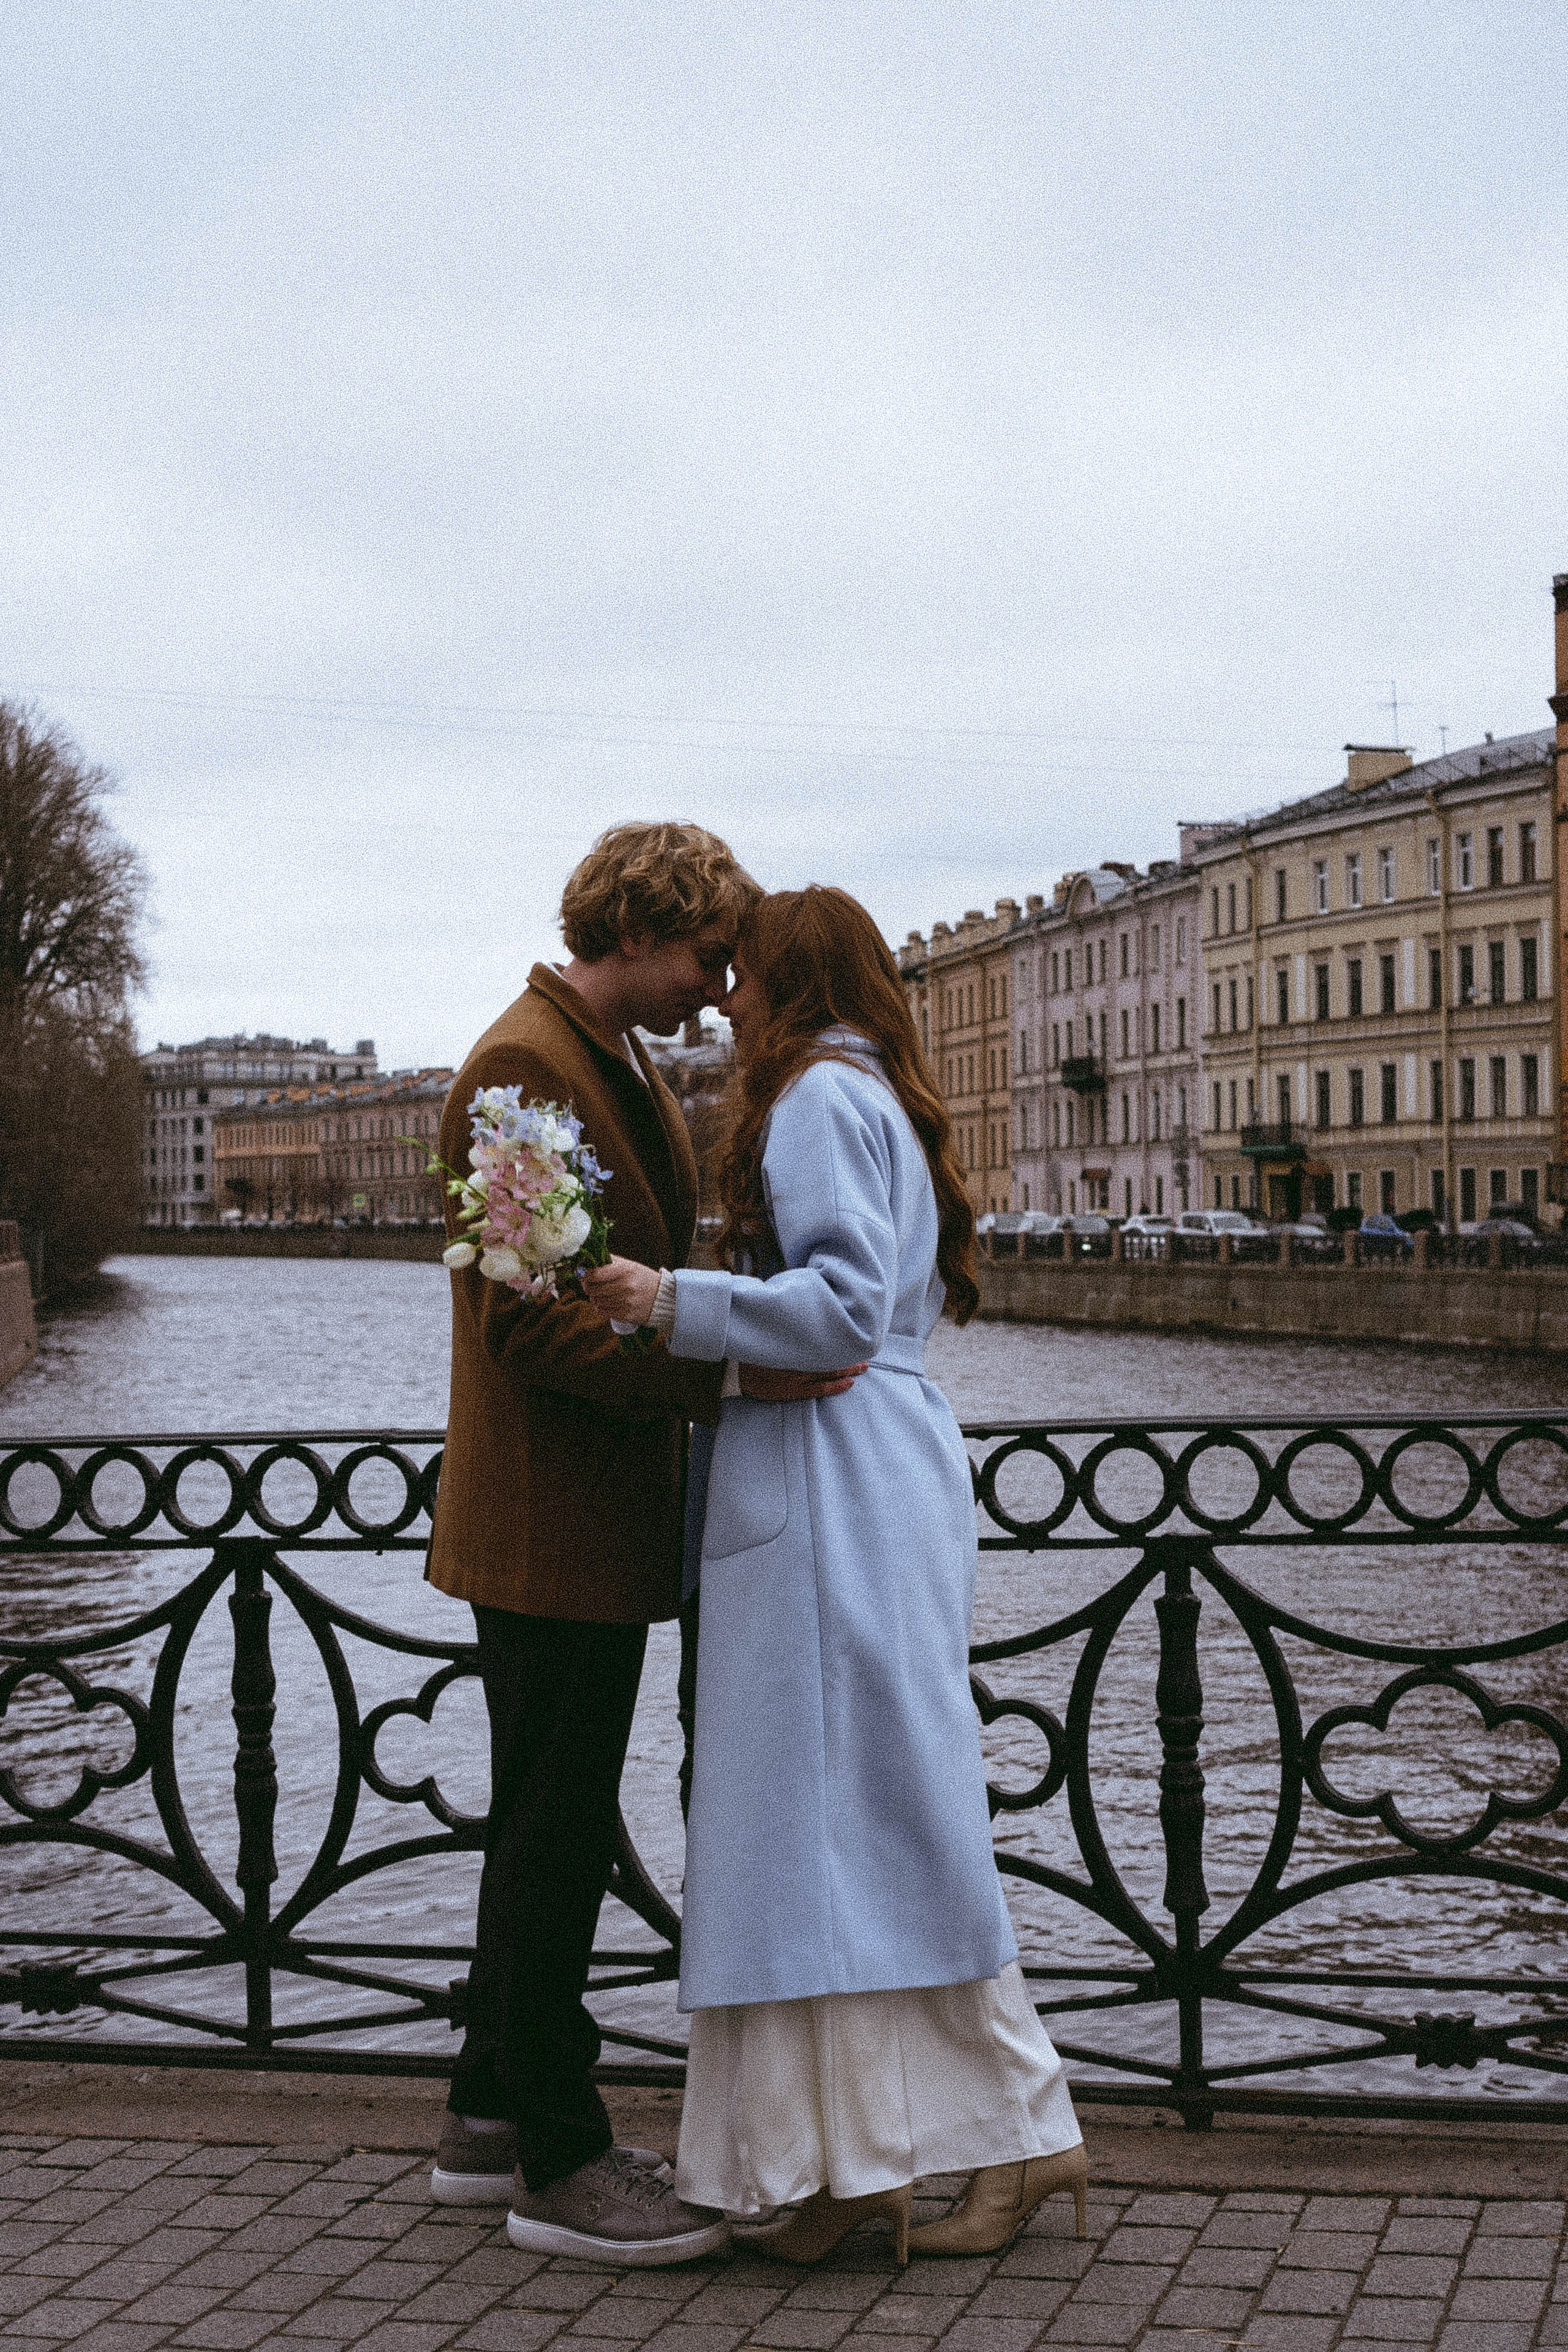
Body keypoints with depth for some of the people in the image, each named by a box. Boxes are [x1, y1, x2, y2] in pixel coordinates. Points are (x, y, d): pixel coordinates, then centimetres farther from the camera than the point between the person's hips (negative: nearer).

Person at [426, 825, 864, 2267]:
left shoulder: (631, 1073, 17)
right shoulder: (524, 1067, -16)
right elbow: (529, 1320, -23)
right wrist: (727, 1378, -28)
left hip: (605, 1522, 10)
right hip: (547, 1525, -10)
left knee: (548, 1827, 17)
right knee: (558, 1835, -2)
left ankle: (492, 2119, 28)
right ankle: (557, 2162, 8)